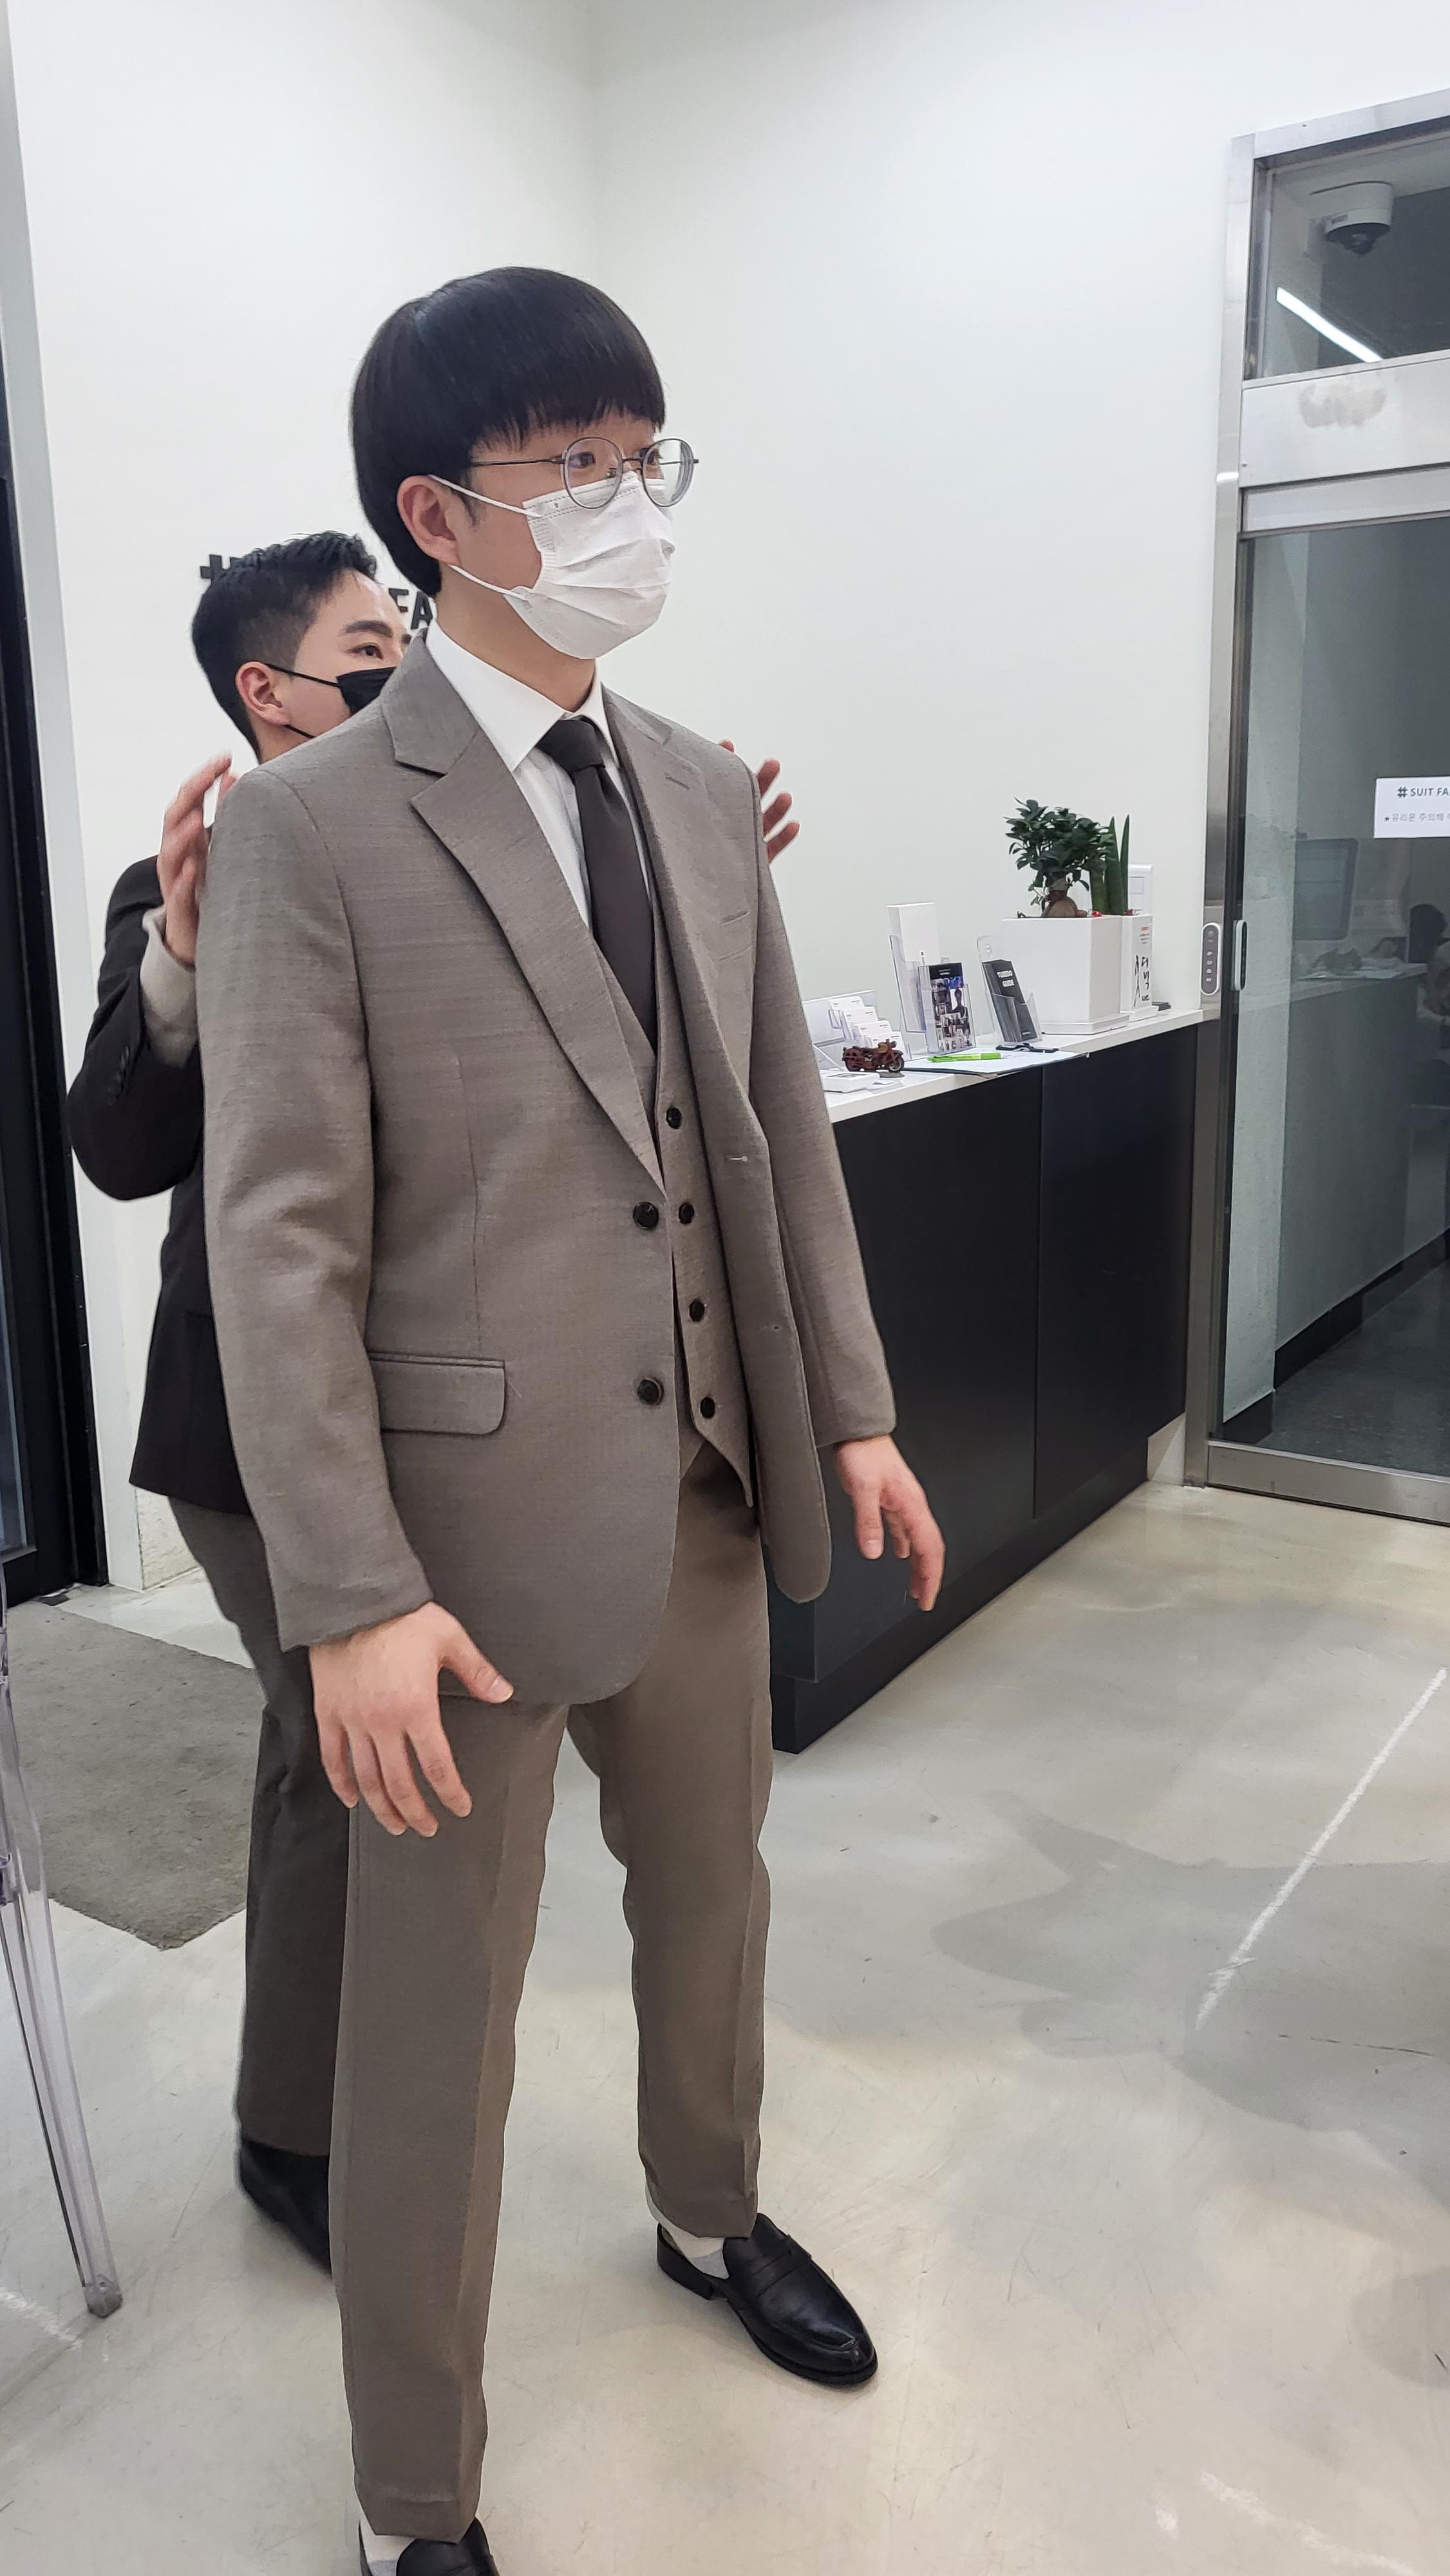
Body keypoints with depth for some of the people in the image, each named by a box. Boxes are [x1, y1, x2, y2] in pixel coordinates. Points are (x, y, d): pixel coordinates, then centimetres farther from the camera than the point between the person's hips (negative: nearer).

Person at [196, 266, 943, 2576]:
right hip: (481, 1519, -6)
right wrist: (352, 1597, -19)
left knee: (711, 1892, 25)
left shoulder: (702, 795, 7)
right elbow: (279, 1242, -15)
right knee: (441, 2013, 10)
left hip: (714, 1490, 6)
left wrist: (853, 1410, 8)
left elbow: (783, 1130, 10)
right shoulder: (311, 829, -12)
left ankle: (712, 2212, 55)